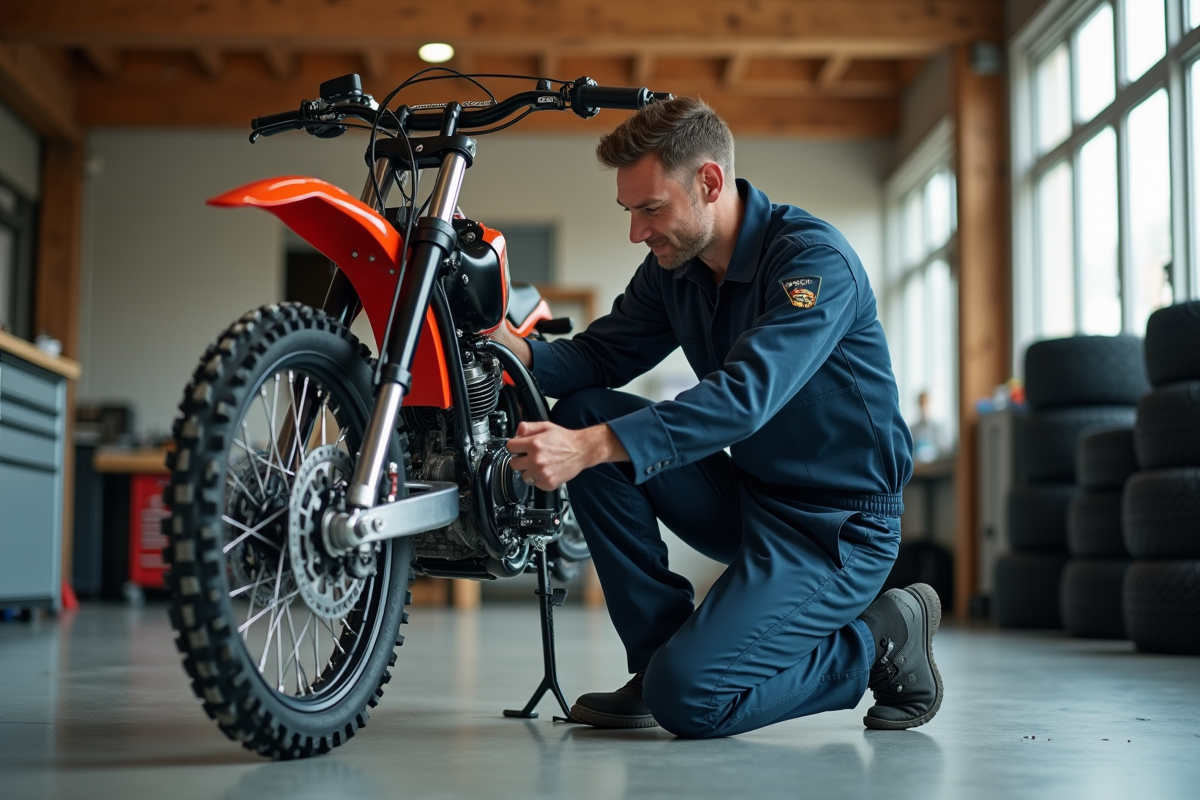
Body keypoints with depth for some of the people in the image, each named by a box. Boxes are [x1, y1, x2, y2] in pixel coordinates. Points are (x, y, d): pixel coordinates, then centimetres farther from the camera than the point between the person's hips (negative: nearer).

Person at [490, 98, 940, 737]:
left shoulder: (814, 259, -21)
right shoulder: (672, 267, 4)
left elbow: (746, 396, -34)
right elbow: (601, 355, 7)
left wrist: (592, 448, -44)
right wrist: (519, 352, -17)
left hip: (838, 528, -8)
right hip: (748, 496, 8)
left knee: (686, 699, -22)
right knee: (581, 411, -6)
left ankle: (878, 642, 2)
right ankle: (660, 649, -2)